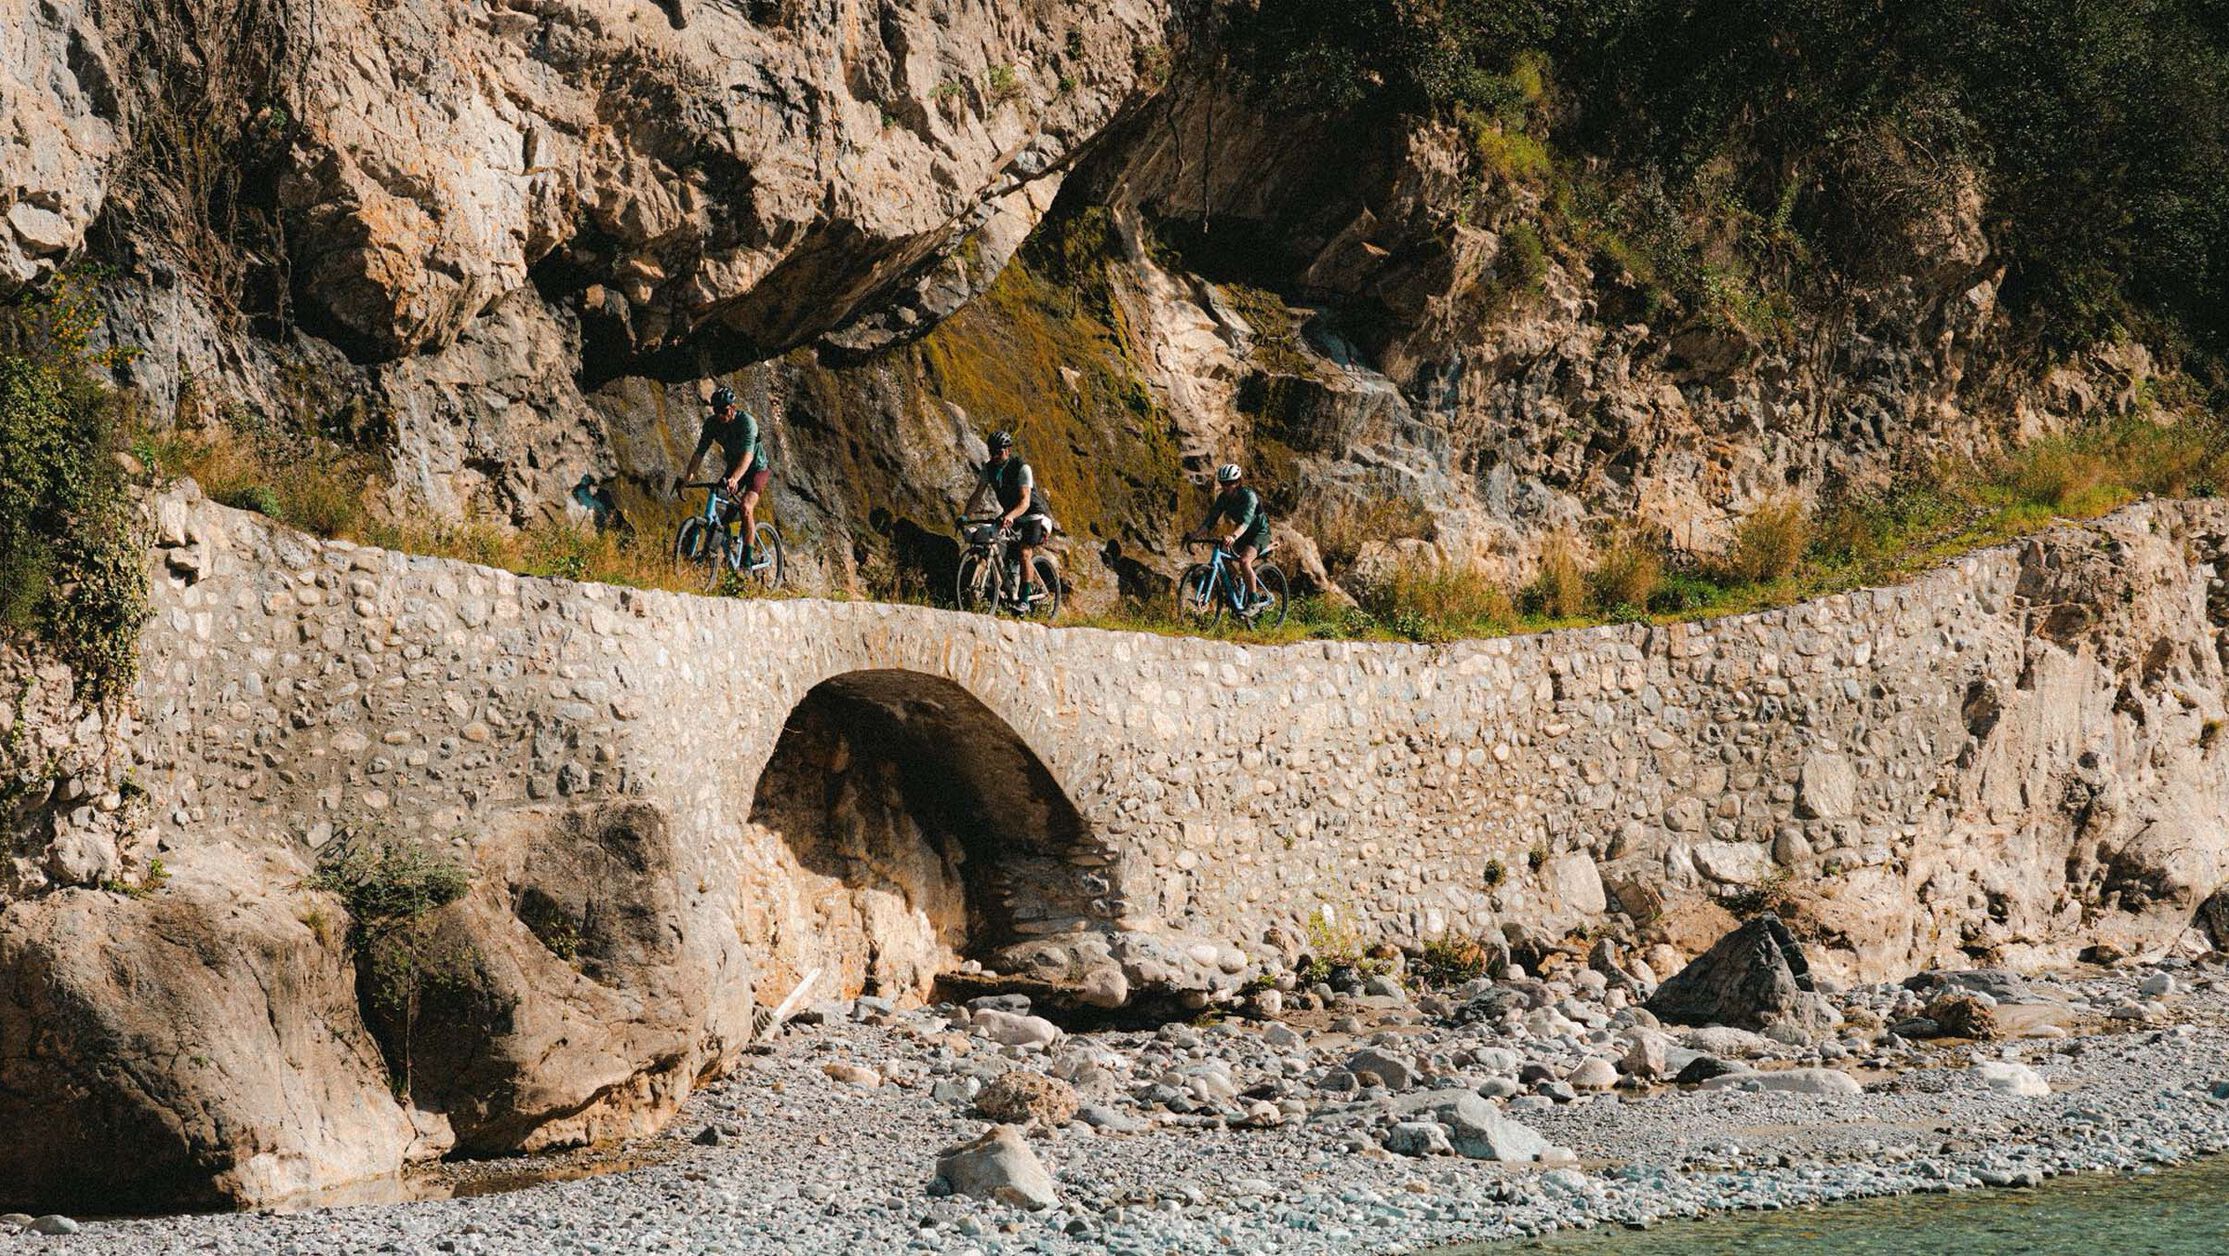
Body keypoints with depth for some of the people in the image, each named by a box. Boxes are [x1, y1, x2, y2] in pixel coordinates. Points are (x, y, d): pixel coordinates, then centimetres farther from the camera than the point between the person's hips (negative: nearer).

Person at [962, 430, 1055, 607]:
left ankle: (1025, 599, -20)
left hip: (1033, 515, -7)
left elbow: (1025, 501, -34)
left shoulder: (1022, 468, -25)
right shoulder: (989, 468, -8)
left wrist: (1010, 516, -53)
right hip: (1010, 517, 7)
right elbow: (977, 495, -9)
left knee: (1024, 553, -23)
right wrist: (964, 516, -25)